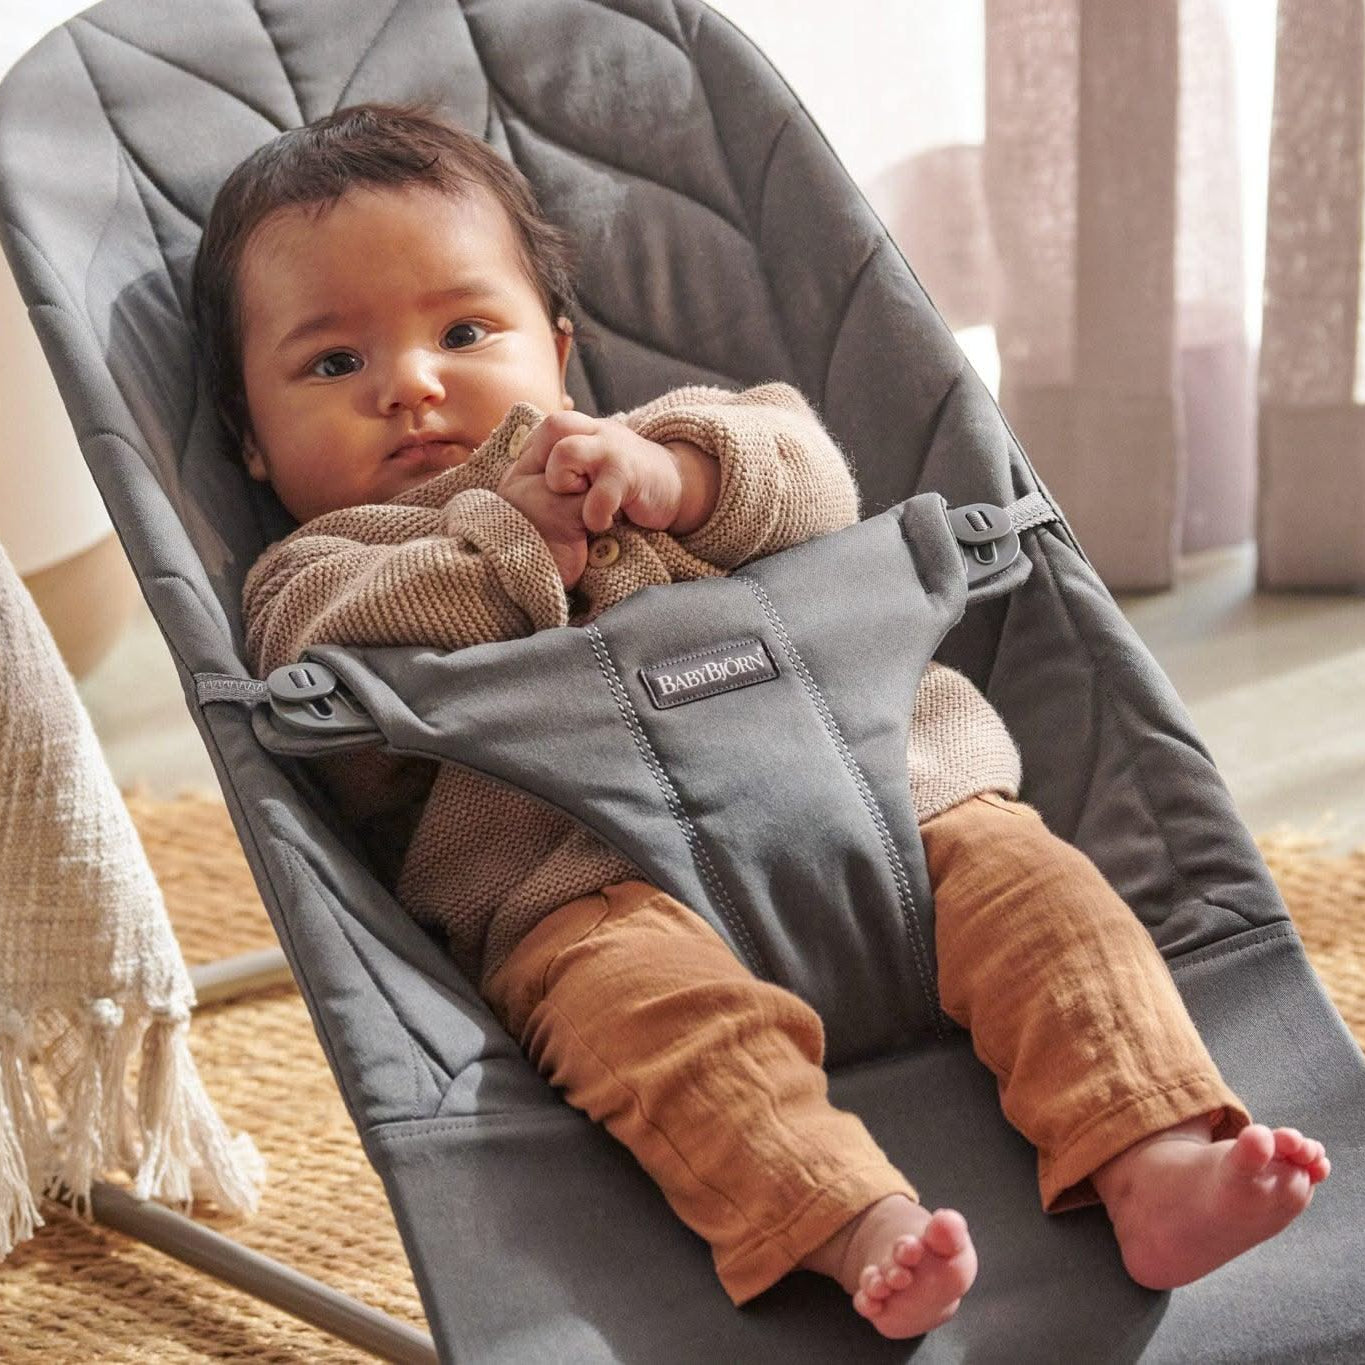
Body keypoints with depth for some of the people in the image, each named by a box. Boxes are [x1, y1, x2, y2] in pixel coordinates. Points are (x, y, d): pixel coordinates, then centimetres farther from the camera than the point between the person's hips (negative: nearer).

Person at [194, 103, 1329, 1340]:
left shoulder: (632, 451, 34)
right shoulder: (316, 572, 24)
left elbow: (814, 482, 17)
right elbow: (342, 673, -2)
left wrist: (676, 475, -3)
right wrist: (510, 538, 0)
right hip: (589, 880, -4)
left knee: (1032, 882, -19)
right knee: (646, 1000, -36)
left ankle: (1155, 1164, -31)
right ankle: (859, 1231, -51)